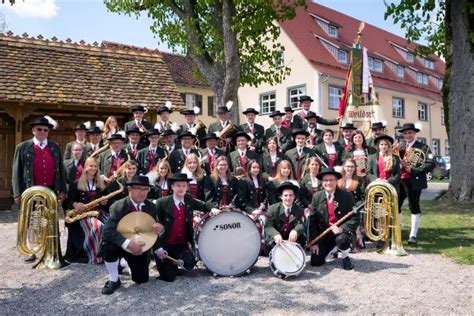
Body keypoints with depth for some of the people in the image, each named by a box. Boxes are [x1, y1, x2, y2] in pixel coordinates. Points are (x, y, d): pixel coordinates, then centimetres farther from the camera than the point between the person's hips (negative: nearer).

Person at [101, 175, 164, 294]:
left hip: (140, 247, 4)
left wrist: (160, 229, -25)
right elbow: (107, 231, -34)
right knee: (109, 246, -37)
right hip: (121, 244, -4)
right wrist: (128, 243, -45)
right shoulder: (118, 206, -23)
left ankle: (124, 263, 38)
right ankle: (113, 280, -11)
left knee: (142, 279, 5)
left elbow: (155, 229, 2)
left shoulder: (151, 207, -8)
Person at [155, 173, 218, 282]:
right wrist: (158, 248, -16)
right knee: (169, 277, -11)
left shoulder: (189, 200, 1)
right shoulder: (162, 203, -12)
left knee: (190, 263, -24)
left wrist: (212, 209, -11)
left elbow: (204, 205, 14)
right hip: (165, 245, -3)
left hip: (182, 244, 3)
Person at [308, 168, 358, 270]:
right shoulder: (317, 196, -4)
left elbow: (354, 218, -12)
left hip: (341, 231, -2)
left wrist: (342, 228, -30)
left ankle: (345, 257, 0)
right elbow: (312, 220, -3)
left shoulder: (347, 196, -10)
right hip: (324, 232, 3)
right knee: (315, 262, -7)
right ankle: (333, 248, 26)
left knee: (342, 239, -38)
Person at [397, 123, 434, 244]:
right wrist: (400, 163, -10)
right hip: (400, 181, 4)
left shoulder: (423, 147, -1)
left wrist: (413, 170, -17)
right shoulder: (400, 148, 14)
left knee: (414, 207, 2)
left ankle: (413, 235, 11)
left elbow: (431, 164, -11)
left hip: (414, 182, -4)